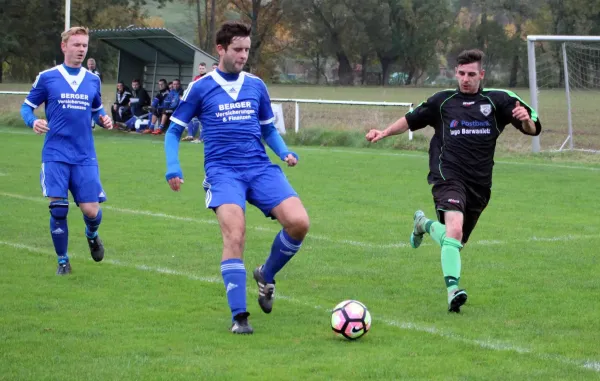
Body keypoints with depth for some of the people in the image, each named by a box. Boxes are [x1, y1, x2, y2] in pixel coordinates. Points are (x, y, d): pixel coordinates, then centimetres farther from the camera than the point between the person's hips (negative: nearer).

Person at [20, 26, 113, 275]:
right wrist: (33, 121, -15)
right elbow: (27, 106, 6)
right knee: (58, 208, -7)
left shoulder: (93, 80, 9)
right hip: (56, 156, -2)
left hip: (85, 157, 2)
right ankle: (63, 260, 12)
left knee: (91, 210, -4)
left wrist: (103, 119, -1)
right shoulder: (47, 77, -1)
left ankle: (92, 235, 33)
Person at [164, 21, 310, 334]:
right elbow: (174, 131, 10)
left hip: (260, 168, 3)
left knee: (298, 222, -16)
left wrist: (285, 153, 4)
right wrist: (173, 168, -4)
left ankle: (266, 276, 12)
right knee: (234, 234, -24)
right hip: (223, 170, -3)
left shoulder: (256, 86, 14)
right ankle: (238, 316, -16)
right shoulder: (200, 88, 4)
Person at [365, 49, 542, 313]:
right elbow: (412, 120, 22)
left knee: (457, 240, 16)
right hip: (449, 176, -3)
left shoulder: (497, 100, 5)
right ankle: (452, 289, -33)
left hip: (479, 184, 3)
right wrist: (385, 132, 9)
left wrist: (526, 120, -23)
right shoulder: (443, 101, 8)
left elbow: (532, 129, 0)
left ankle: (424, 224, 46)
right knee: (454, 229, -29)